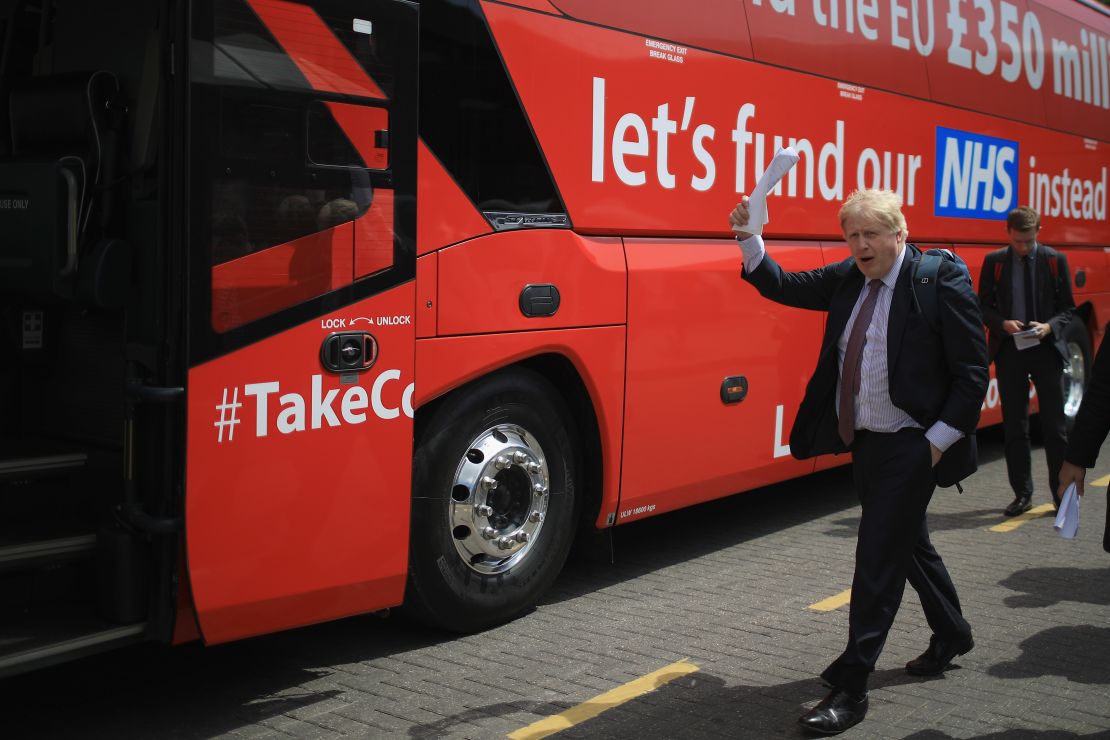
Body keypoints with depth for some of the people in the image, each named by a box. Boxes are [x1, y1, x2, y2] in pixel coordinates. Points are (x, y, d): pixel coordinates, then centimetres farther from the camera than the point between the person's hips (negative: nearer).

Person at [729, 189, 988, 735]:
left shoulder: (942, 282, -14)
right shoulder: (848, 278, 5)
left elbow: (972, 373, -13)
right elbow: (783, 287, 8)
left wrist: (939, 441, -16)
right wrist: (749, 239, -7)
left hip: (910, 447, -7)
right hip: (866, 443, 7)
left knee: (877, 561, -5)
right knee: (909, 546, 23)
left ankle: (850, 688, 3)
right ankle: (952, 635, 46)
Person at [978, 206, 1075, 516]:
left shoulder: (1055, 261, 2)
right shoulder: (994, 262, 3)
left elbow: (1068, 307, 5)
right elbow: (984, 306, 6)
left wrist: (1050, 326, -15)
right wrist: (1002, 323, -14)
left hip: (1046, 349, -1)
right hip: (1009, 351, 1)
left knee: (1054, 426, 1)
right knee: (1014, 426, 5)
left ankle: (1061, 492, 10)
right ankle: (1022, 494, 14)